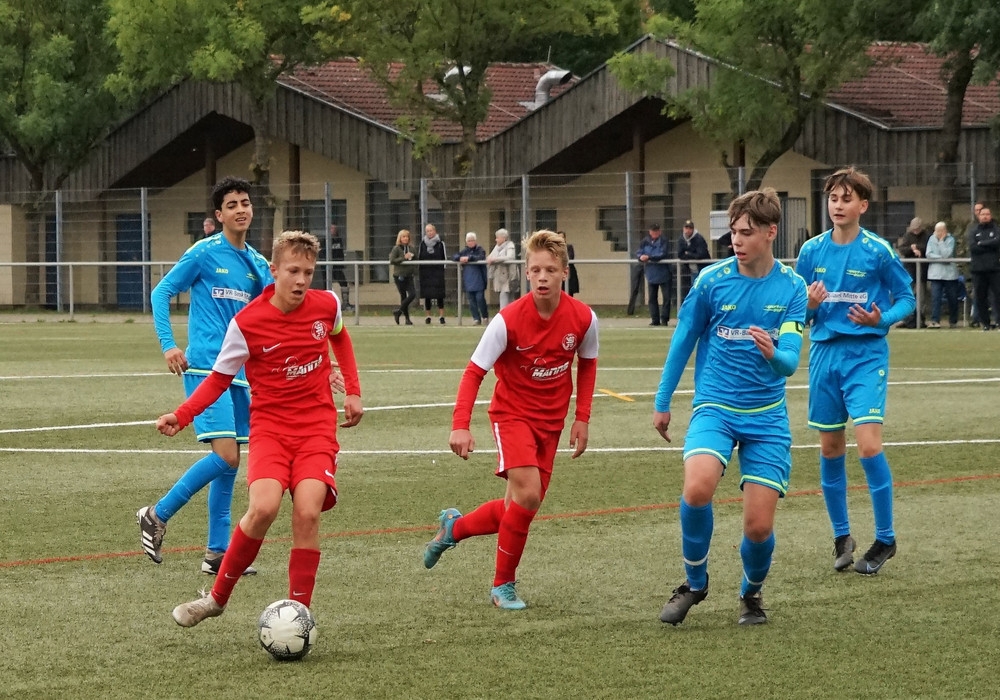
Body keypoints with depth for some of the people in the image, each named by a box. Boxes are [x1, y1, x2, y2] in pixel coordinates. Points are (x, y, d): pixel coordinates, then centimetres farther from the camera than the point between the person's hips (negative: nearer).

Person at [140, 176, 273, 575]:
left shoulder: (257, 265, 13)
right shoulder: (204, 253, -4)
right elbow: (161, 293, -2)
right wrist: (168, 345, -12)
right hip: (205, 367, -7)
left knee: (228, 462, 7)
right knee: (225, 455, -17)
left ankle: (217, 553, 12)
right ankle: (156, 516, -2)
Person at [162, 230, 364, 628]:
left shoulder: (326, 305, -2)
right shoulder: (247, 323, -11)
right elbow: (220, 378, 0)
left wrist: (353, 391, 15)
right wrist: (181, 416, -14)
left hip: (317, 427, 2)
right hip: (270, 425, -2)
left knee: (307, 512, -20)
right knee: (264, 507, -25)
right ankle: (217, 597, -5)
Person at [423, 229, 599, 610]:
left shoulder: (583, 318, -12)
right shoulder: (509, 320, -22)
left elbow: (587, 364, 8)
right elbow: (474, 372, -18)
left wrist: (582, 418, 4)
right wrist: (460, 426, -28)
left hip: (551, 420, 4)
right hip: (512, 412, -4)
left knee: (520, 510, 5)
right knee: (528, 493, -22)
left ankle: (453, 526, 33)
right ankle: (503, 585, -5)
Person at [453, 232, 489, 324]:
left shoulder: (480, 250, 0)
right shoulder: (465, 251, 14)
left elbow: (481, 257, -18)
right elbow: (453, 257, 10)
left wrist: (469, 258, -22)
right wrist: (460, 258, -11)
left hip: (478, 280, -5)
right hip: (468, 280, 5)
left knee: (480, 298, -8)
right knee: (471, 300, 3)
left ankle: (485, 316, 10)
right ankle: (476, 319, 9)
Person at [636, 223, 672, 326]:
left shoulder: (664, 242, -9)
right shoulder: (645, 242, 2)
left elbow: (663, 255, -20)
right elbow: (638, 253, 2)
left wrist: (649, 257, -26)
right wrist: (641, 257, -22)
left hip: (663, 274, -4)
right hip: (651, 274, 4)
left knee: (666, 297, -3)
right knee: (652, 298, 7)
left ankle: (664, 318, 5)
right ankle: (655, 319, 14)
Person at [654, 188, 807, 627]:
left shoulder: (791, 288, -4)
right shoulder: (712, 280, -6)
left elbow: (790, 360, -12)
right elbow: (683, 341, 7)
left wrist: (773, 354, -36)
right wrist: (662, 402, 13)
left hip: (766, 416, 1)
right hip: (715, 407, -1)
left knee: (759, 526, -6)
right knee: (697, 488, -29)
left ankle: (752, 593, 28)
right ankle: (694, 583, -5)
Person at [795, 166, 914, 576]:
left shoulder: (878, 251, -6)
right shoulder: (812, 251, 4)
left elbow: (906, 298, 2)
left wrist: (881, 319, -17)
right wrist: (809, 306, -12)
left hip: (866, 354, -4)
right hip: (824, 354, 4)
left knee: (868, 444, -14)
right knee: (830, 447, 8)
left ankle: (885, 539, -2)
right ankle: (842, 537, 21)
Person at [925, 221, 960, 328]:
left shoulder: (950, 239, -4)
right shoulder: (932, 239, 5)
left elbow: (947, 254, -16)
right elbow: (928, 254, -2)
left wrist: (941, 241, -12)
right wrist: (941, 257, -10)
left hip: (950, 273, -1)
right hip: (936, 273, 1)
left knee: (952, 298, 6)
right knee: (935, 297, -11)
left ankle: (953, 321, 20)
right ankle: (935, 320, -15)